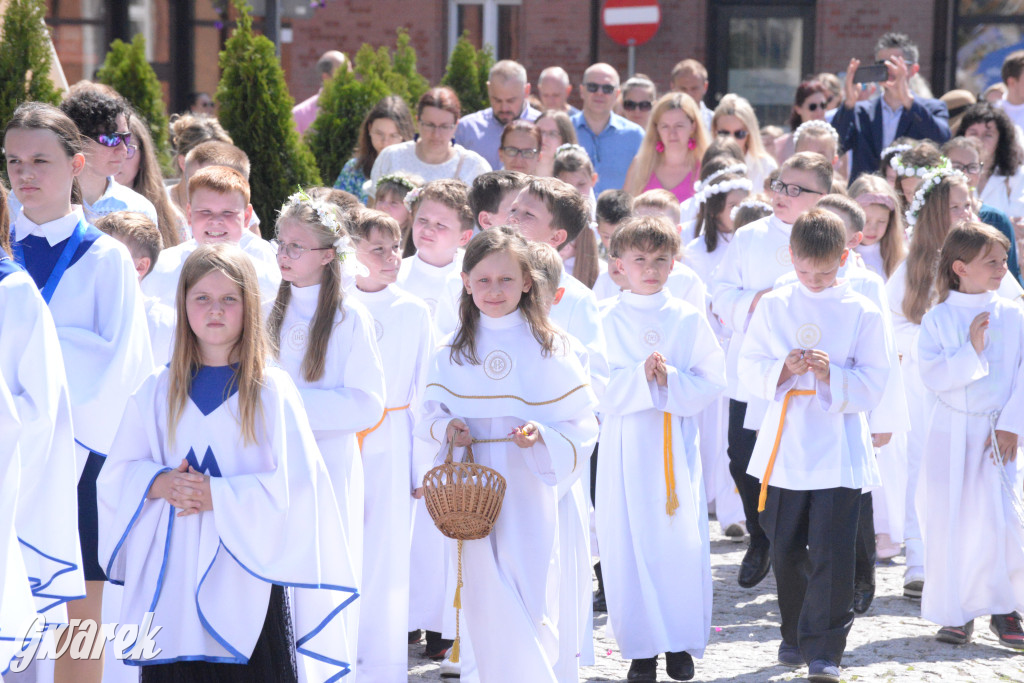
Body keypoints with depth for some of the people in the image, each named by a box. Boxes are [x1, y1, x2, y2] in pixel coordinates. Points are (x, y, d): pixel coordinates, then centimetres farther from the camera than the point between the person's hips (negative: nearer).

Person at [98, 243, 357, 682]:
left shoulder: (272, 391, 0)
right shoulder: (158, 392, 10)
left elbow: (294, 484, -7)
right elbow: (117, 473, 11)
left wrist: (217, 495, -15)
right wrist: (160, 484, -9)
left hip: (248, 568, -2)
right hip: (174, 577, 3)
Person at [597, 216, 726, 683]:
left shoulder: (690, 320, 5)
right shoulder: (607, 320, 3)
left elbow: (712, 381, 1)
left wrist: (669, 379, -15)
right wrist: (641, 377, -18)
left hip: (677, 446, 1)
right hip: (625, 446, -1)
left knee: (682, 541, -2)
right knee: (629, 543, -2)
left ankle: (681, 644, 11)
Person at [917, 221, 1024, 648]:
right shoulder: (937, 320, 0)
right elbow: (932, 377, -10)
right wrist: (971, 351, -20)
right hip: (950, 432, 0)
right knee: (948, 520, 1)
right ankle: (955, 613, 13)